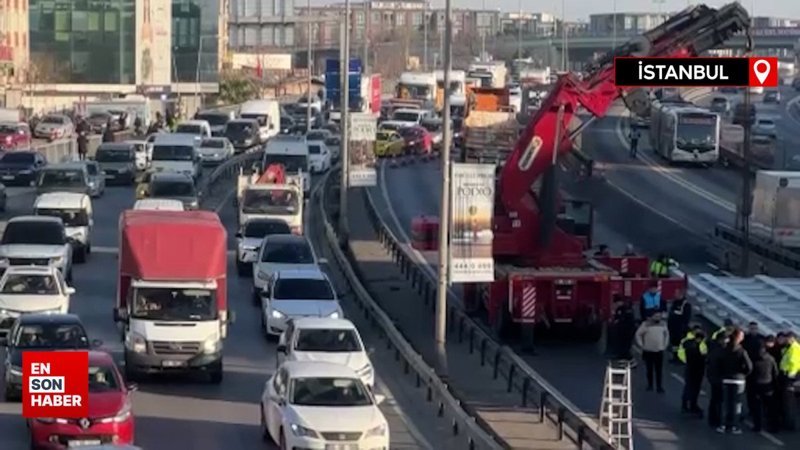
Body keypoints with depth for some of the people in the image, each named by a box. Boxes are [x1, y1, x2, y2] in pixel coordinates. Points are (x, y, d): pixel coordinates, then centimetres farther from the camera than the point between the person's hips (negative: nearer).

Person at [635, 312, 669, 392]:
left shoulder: (662, 325, 4)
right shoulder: (646, 325, -9)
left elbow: (666, 334, 20)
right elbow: (638, 334, -4)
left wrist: (665, 345, 13)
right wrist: (641, 345, -6)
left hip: (659, 351, 2)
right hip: (648, 351, -2)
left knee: (659, 370, -1)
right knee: (649, 369, 8)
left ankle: (659, 386, 2)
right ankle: (650, 385, 21)